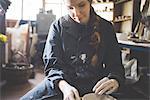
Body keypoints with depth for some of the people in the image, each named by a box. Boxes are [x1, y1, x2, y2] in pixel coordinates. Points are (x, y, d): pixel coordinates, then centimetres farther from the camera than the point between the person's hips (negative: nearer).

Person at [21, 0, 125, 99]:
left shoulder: (106, 27, -1)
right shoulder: (58, 26, -3)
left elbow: (115, 64, -2)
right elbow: (52, 64, -9)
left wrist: (114, 81, -26)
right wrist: (63, 86, -30)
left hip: (94, 86, 2)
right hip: (60, 83, -1)